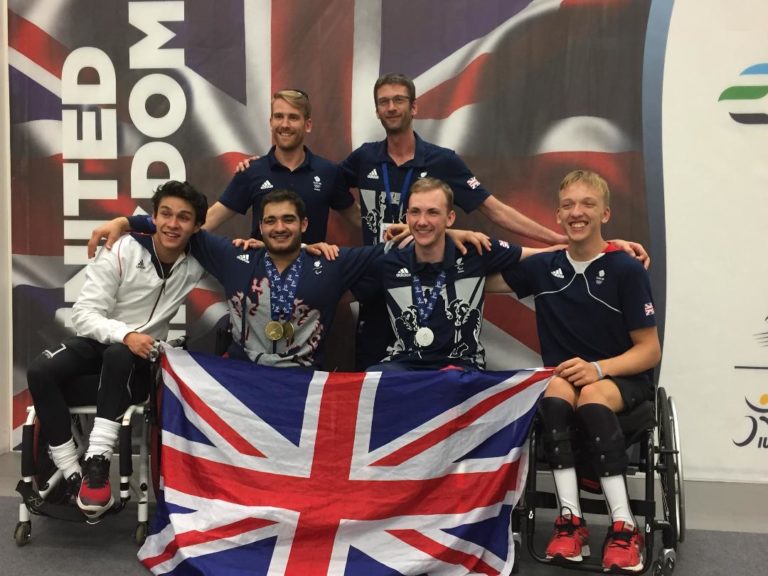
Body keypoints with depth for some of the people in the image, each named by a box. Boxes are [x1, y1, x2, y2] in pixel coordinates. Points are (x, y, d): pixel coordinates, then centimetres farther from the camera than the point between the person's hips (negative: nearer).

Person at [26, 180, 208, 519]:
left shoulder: (198, 264, -8)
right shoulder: (122, 251, -14)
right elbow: (84, 313, -15)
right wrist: (125, 334, -34)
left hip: (142, 357, -1)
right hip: (99, 339, 1)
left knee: (119, 357, -37)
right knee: (40, 372, -27)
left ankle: (97, 465, -35)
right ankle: (73, 475, -22)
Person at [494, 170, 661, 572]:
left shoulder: (627, 270, -7)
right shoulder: (542, 268, 3)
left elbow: (649, 350, -6)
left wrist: (598, 369, -24)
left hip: (623, 379, -2)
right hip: (563, 379, 3)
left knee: (592, 396, -36)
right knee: (556, 389, -33)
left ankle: (624, 527, -31)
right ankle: (570, 519, -31)